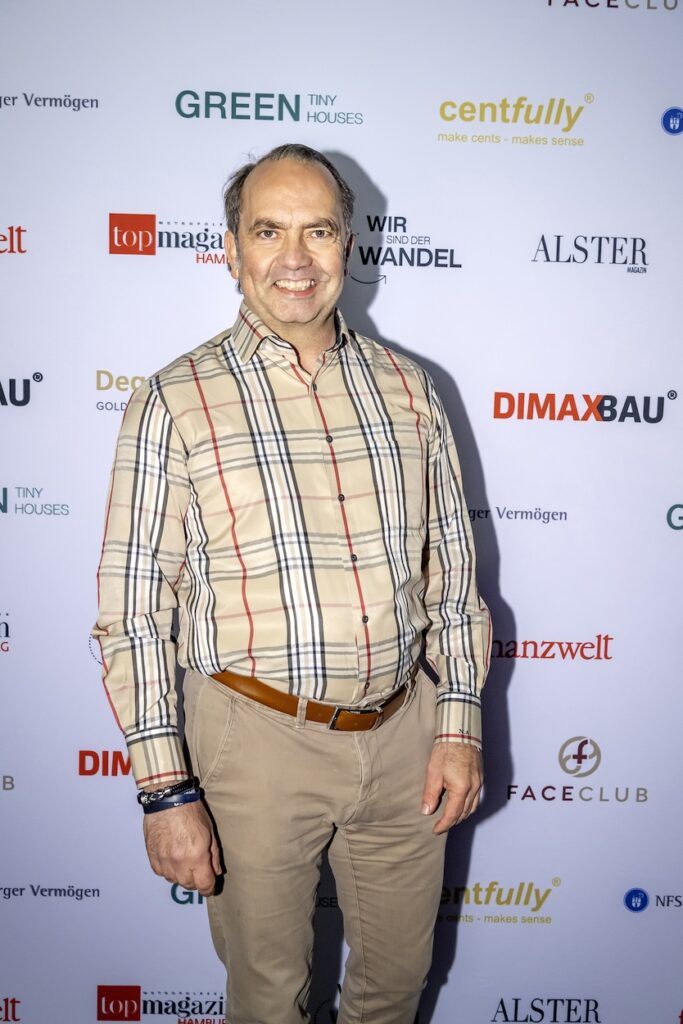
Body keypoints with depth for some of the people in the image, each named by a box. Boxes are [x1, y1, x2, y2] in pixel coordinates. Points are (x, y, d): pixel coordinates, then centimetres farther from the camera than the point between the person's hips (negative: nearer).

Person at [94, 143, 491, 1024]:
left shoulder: (407, 389, 3)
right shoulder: (175, 403, -8)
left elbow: (452, 571, 8)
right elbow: (133, 613, -9)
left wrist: (459, 722, 4)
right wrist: (166, 787, -12)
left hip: (404, 730, 4)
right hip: (258, 737, -3)